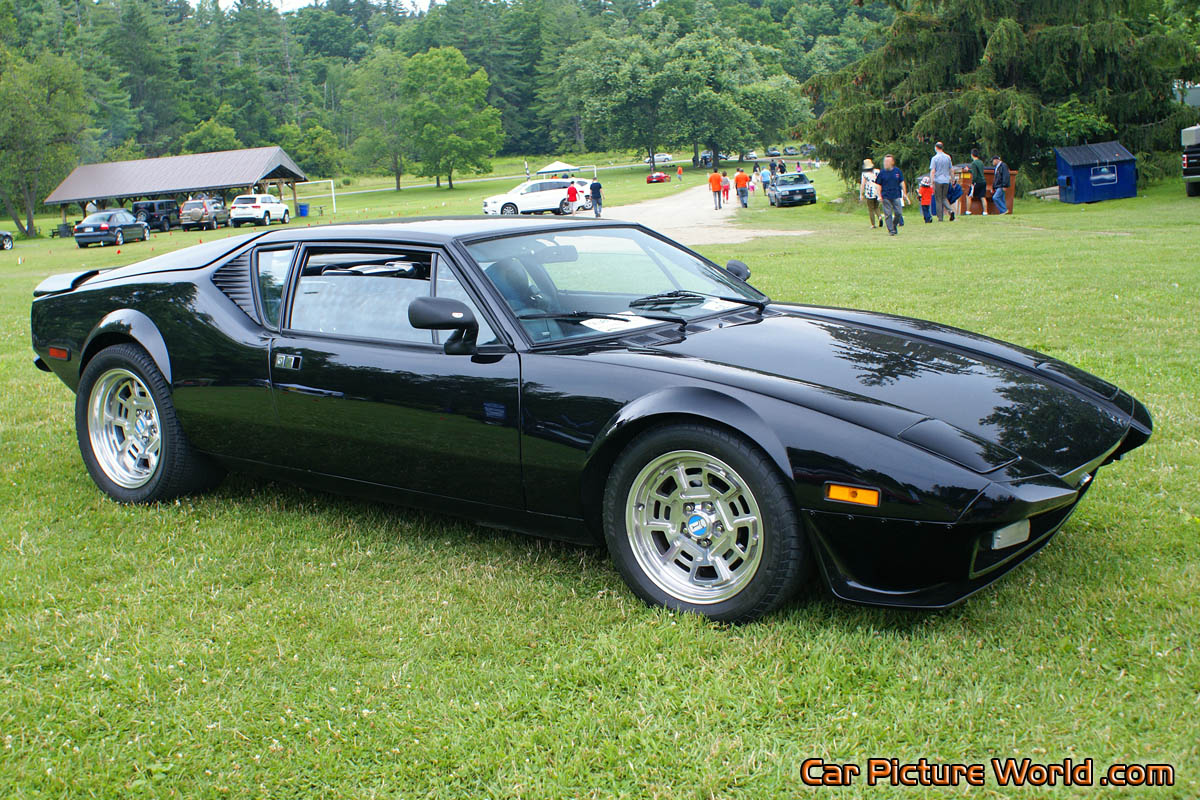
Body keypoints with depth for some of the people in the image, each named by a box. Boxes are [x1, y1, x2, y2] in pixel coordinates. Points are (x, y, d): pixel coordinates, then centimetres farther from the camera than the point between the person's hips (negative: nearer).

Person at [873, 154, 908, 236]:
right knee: (888, 214, -2)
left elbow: (902, 182, 10)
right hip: (885, 197, -1)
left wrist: (904, 193, 7)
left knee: (899, 213, -2)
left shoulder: (897, 171, 3)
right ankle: (891, 230, 5)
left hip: (896, 196, 1)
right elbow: (879, 185, 3)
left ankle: (894, 225, 22)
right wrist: (879, 196, -4)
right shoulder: (882, 172, -1)